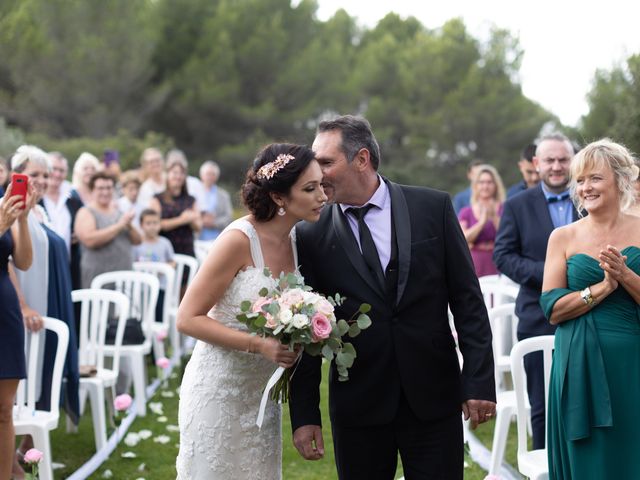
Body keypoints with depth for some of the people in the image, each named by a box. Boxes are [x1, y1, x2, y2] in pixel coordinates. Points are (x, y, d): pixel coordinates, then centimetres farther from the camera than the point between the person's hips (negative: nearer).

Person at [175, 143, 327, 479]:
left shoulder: (297, 238, 0)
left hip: (262, 394, 6)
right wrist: (258, 345, -26)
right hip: (219, 393, -6)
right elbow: (188, 318, -18)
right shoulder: (240, 239, -20)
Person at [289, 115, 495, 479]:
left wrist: (479, 381, -5)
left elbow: (468, 300, 0)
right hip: (358, 407, 0)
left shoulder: (433, 208, -1)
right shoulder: (312, 236, -1)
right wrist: (305, 415, -1)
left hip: (434, 398, 0)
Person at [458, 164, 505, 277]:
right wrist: (482, 222, -12)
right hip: (474, 266, 1)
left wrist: (494, 217, -17)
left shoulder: (503, 210, 6)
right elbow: (462, 240, -5)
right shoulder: (466, 212, 9)